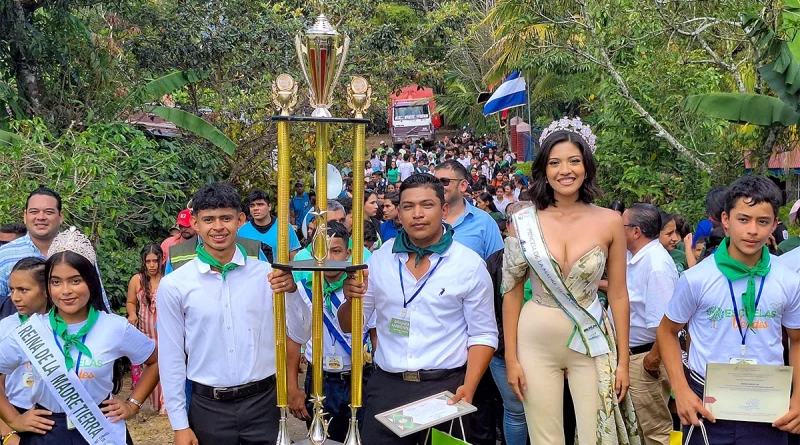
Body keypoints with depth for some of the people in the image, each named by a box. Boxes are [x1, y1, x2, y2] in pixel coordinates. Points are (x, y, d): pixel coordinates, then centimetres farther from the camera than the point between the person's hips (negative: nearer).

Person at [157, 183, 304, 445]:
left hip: (262, 402, 0)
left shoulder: (266, 274, -4)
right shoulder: (174, 285, -5)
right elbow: (171, 357, 0)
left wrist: (291, 291, -24)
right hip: (208, 407, 0)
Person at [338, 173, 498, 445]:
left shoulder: (470, 264, -5)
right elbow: (350, 326, 9)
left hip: (446, 387, -2)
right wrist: (351, 300, -13)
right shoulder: (380, 259, 3)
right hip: (386, 386, 2)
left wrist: (469, 387, -15)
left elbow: (483, 334, -2)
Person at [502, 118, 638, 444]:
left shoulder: (610, 222, -4)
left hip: (591, 344, 0)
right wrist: (511, 358, -1)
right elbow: (512, 294, 0)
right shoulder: (524, 222, -5)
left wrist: (623, 360, 2)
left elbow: (618, 296, 1)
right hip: (536, 343, 0)